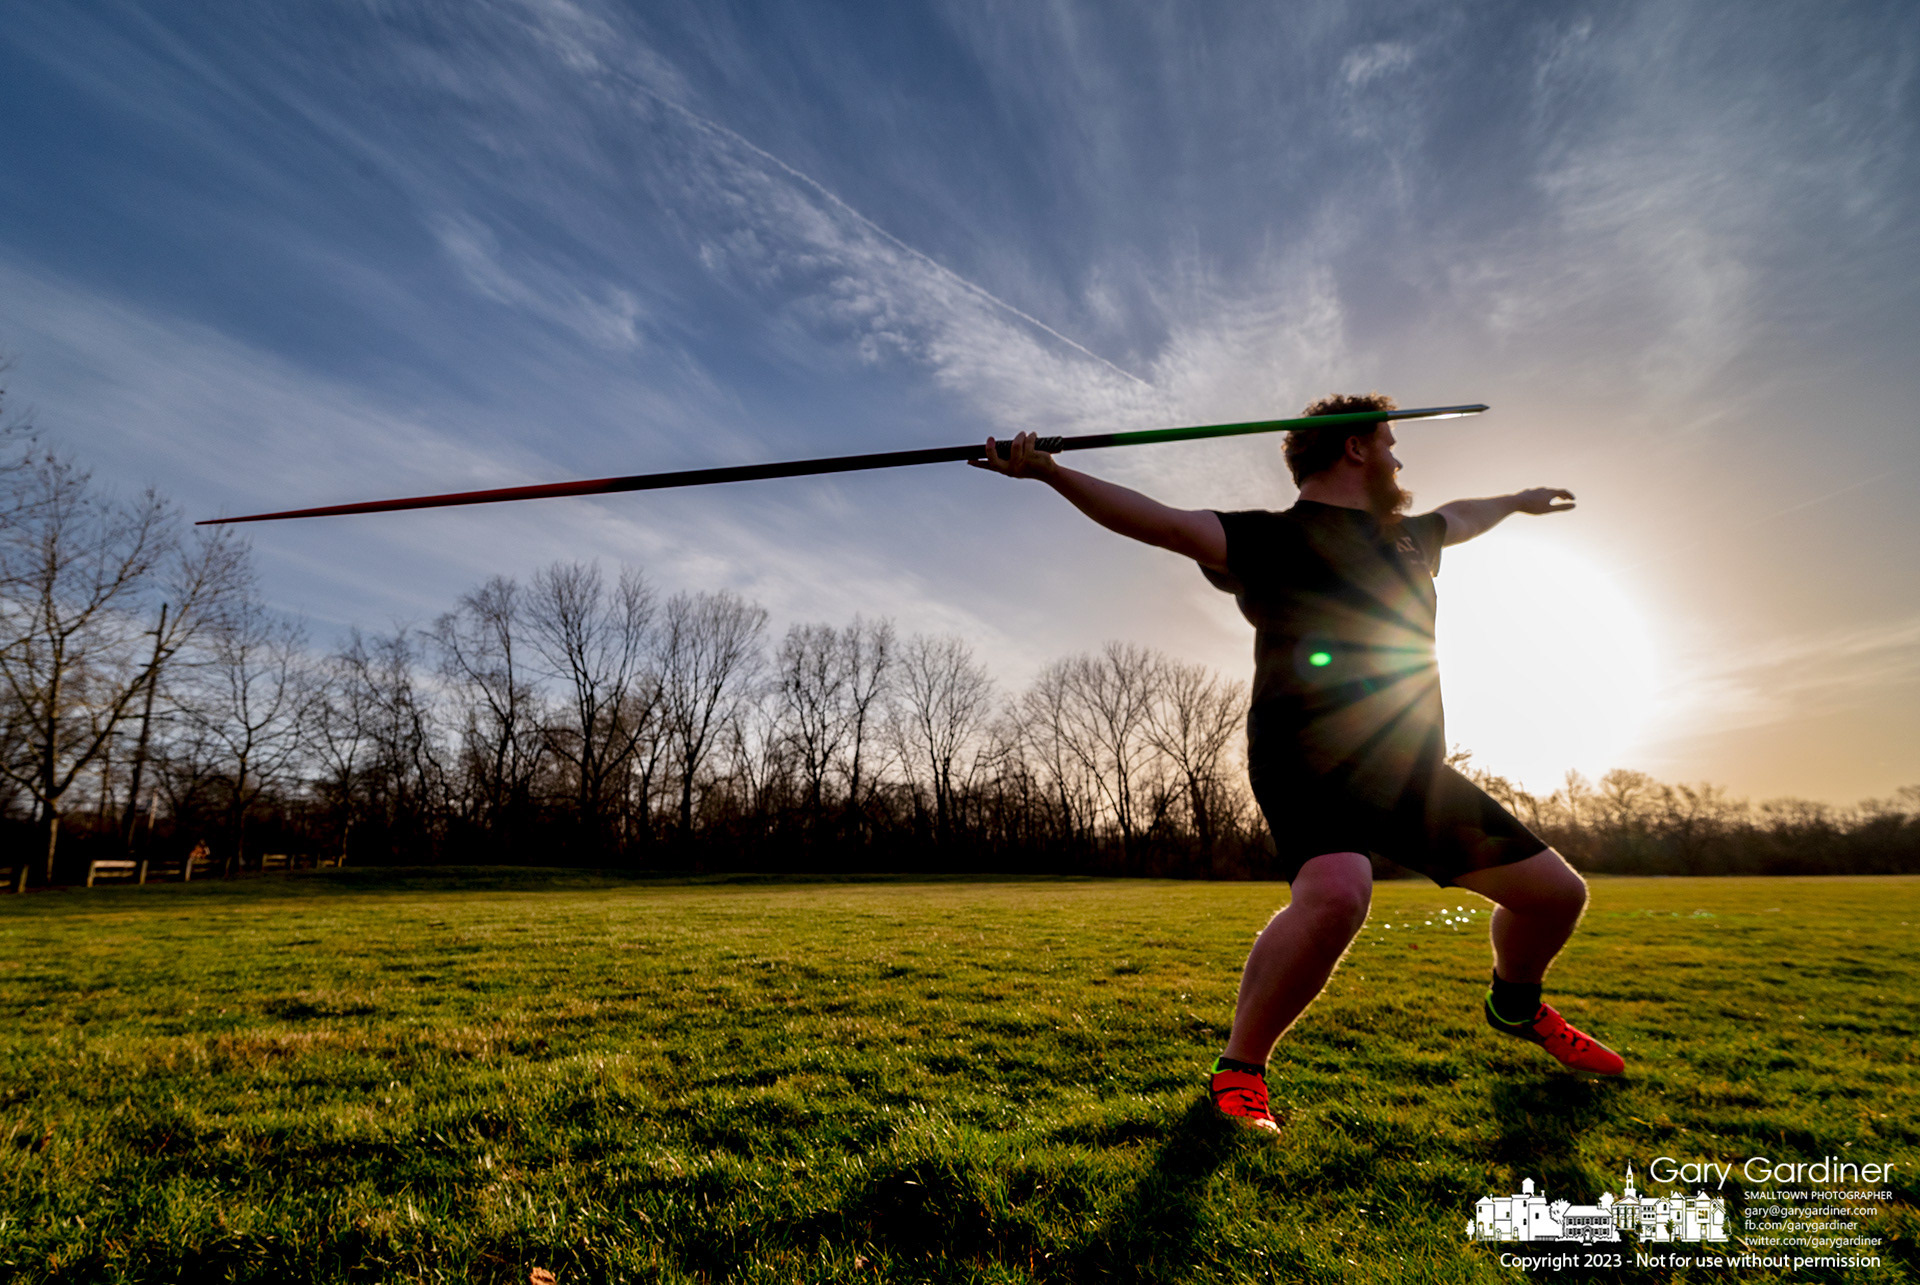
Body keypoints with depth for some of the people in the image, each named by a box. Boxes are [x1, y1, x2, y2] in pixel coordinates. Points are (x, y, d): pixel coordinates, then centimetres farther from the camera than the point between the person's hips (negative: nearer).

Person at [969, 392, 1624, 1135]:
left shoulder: (1406, 536, 19)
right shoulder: (1273, 539, -7)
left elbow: (1459, 517, 42)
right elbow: (1163, 522, -19)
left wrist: (1517, 502, 60)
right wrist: (1050, 473, -31)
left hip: (1411, 771, 8)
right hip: (1309, 768, -8)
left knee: (1557, 892, 14)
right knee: (1335, 895, -36)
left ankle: (1516, 1007, 47)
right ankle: (1239, 1070, -12)